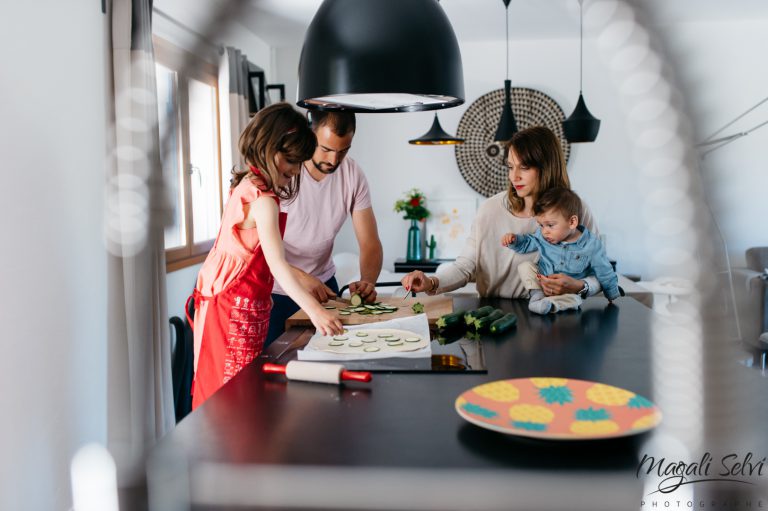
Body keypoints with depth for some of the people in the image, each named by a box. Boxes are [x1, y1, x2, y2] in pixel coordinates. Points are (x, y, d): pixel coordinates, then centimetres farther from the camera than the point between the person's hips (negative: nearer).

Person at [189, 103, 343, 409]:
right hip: (238, 307, -10)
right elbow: (276, 264, -27)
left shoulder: (246, 186, 11)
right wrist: (313, 310, -33)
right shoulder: (264, 200, -18)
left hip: (226, 301, 10)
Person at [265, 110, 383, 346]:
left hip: (323, 284, 3)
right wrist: (300, 277, -37)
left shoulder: (354, 175, -8)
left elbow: (370, 244, -6)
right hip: (274, 290, -3)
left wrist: (367, 281, -26)